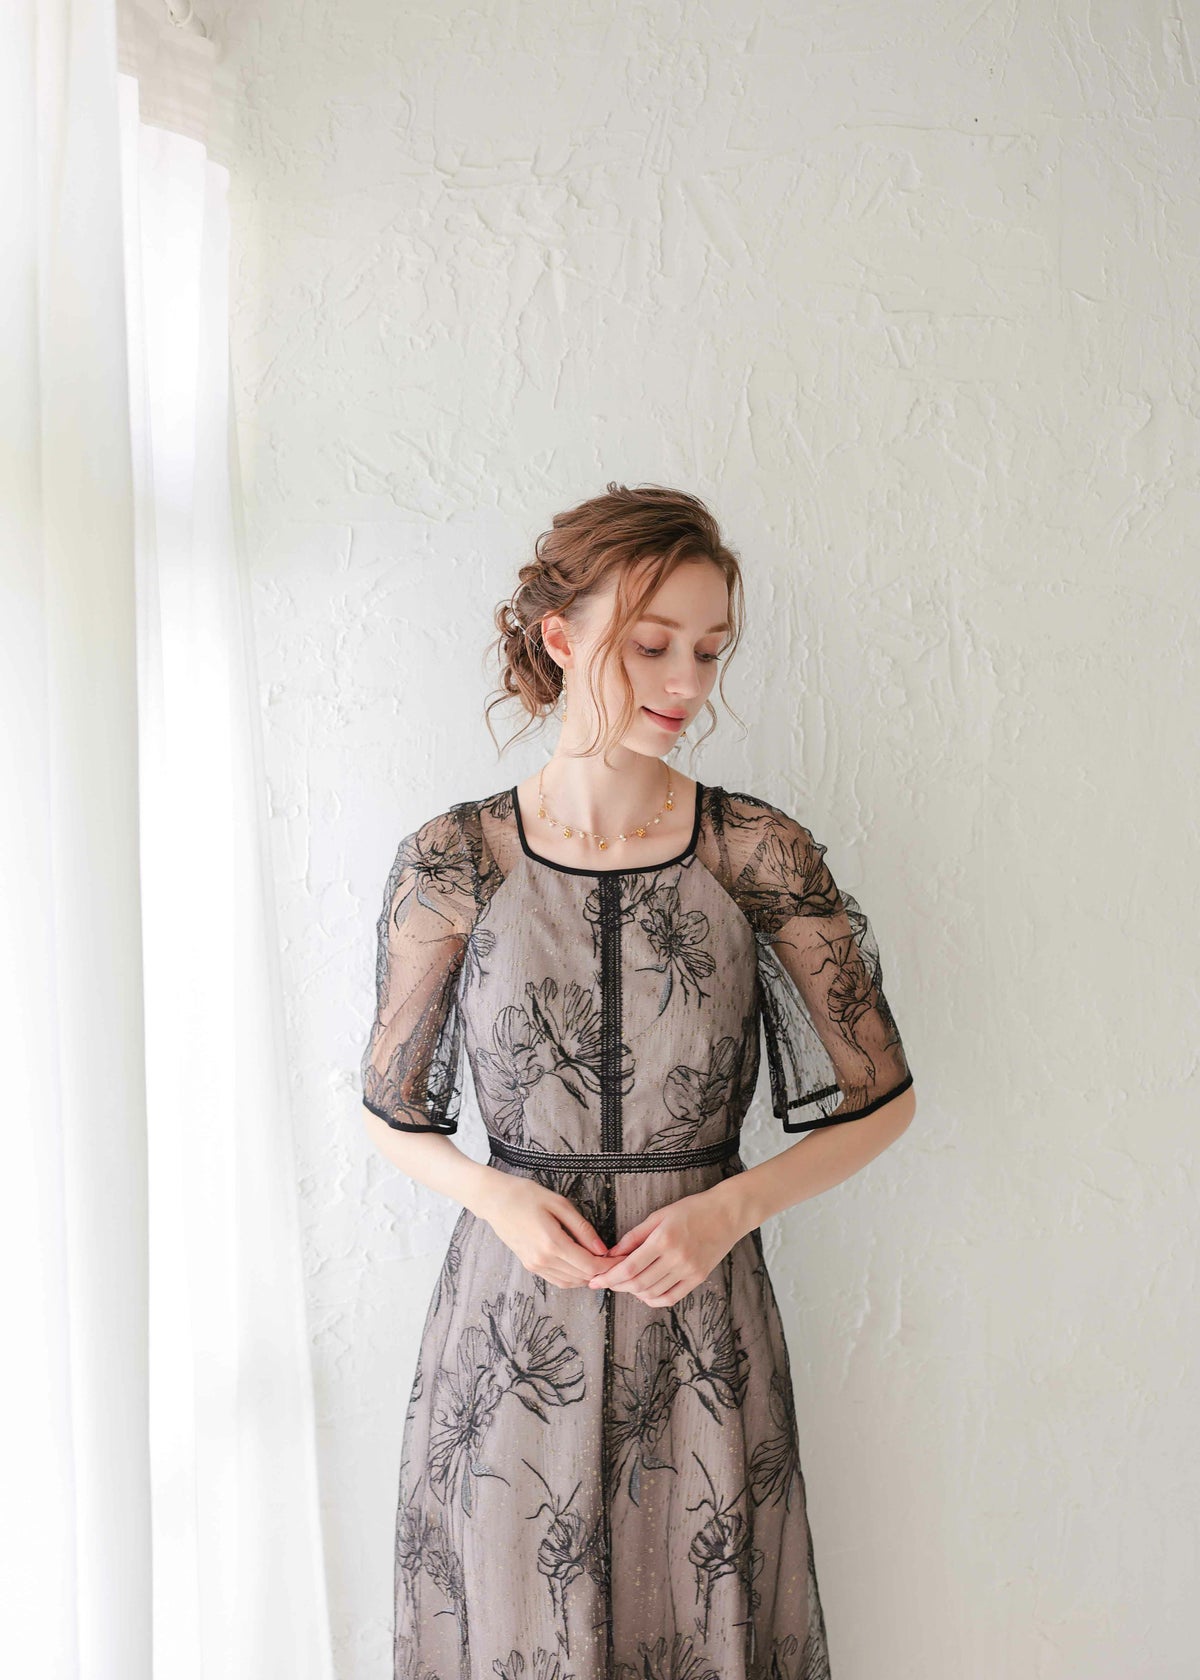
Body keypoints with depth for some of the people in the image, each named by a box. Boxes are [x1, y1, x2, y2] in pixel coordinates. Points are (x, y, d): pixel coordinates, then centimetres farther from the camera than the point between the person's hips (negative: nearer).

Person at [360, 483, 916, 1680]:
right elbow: (391, 1115, 5)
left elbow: (882, 1101, 1)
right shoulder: (452, 861, -7)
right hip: (513, 1310, 0)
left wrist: (728, 1208, -12)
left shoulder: (760, 852, -7)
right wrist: (491, 1190, -13)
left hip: (700, 1311, 1)